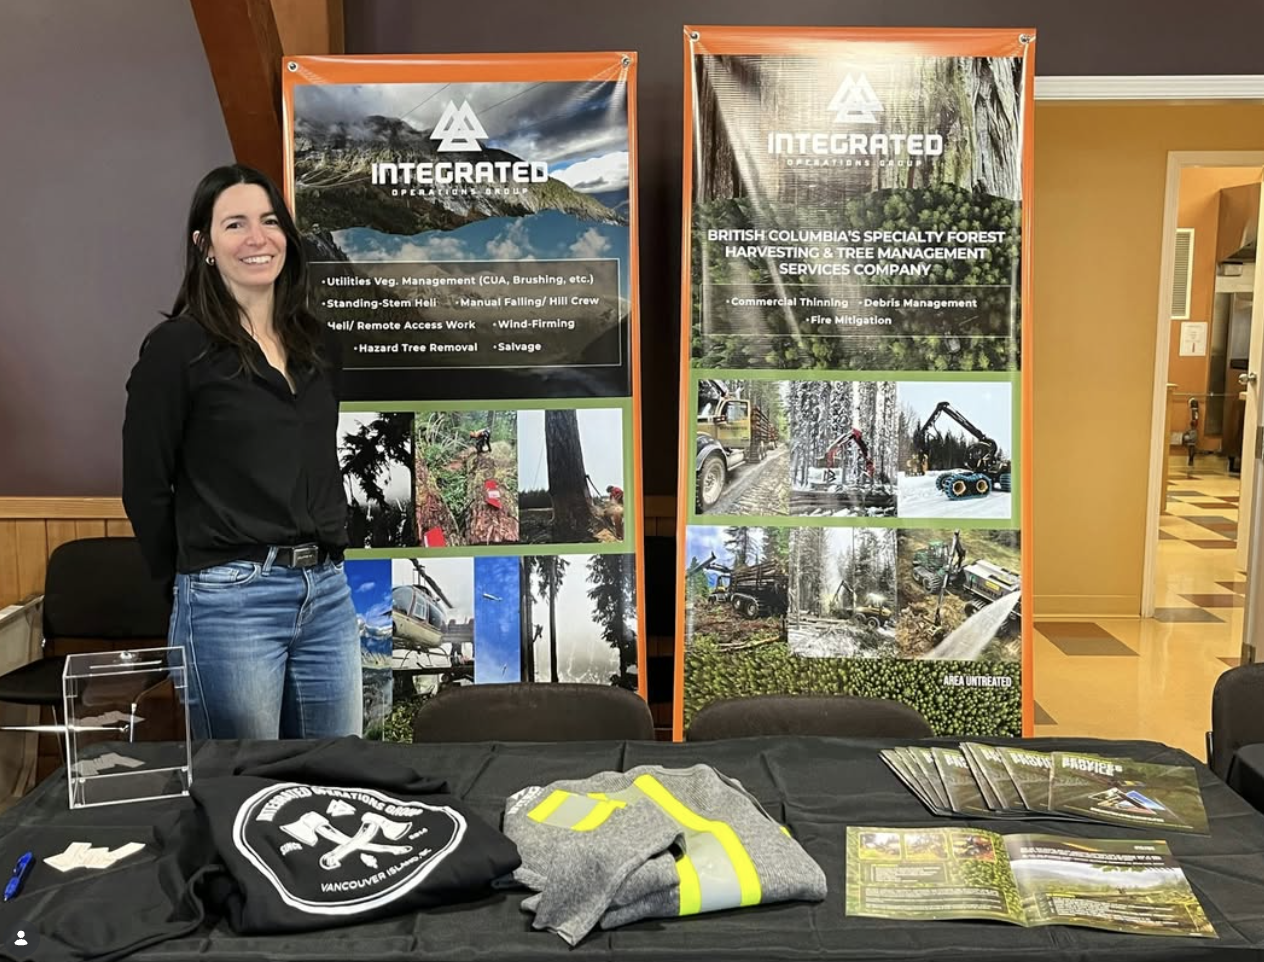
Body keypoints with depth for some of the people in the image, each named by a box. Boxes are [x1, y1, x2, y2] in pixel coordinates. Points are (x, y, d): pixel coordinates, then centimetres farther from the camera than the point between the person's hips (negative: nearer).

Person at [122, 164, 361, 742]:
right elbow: (145, 486, -3)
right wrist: (189, 581, 5)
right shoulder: (178, 346, -6)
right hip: (231, 599, -5)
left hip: (327, 592, 6)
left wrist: (325, 559, 13)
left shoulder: (319, 344, 11)